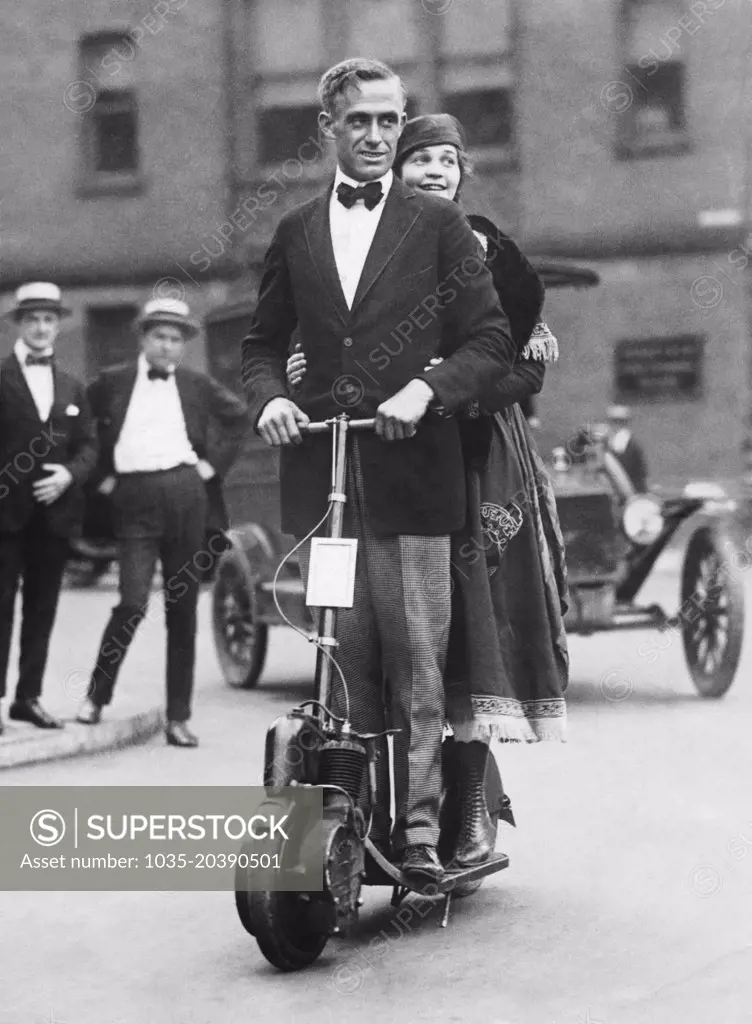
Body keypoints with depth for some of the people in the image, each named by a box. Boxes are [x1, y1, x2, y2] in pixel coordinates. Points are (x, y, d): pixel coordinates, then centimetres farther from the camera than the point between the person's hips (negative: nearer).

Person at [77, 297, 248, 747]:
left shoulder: (197, 385, 11)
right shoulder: (113, 383, 7)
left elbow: (240, 416, 21)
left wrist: (215, 461, 10)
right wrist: (102, 475, 5)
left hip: (188, 496, 2)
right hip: (135, 501, -2)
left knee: (183, 611, 4)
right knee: (133, 602, -13)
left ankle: (179, 717, 10)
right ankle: (97, 694, 8)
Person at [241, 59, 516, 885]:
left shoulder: (437, 223, 7)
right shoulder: (296, 233, 16)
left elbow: (491, 341, 3)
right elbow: (263, 343, 20)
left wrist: (425, 390, -14)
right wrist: (269, 397, -1)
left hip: (411, 468, -3)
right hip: (320, 475, 3)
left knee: (417, 663, -4)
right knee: (343, 662, 5)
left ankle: (419, 829, 3)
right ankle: (357, 823, 14)